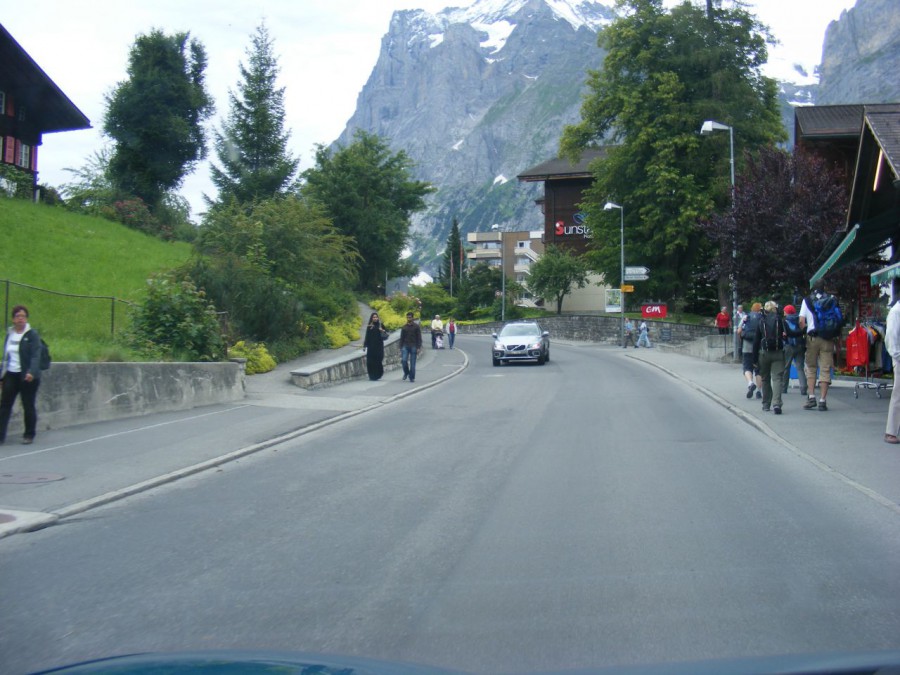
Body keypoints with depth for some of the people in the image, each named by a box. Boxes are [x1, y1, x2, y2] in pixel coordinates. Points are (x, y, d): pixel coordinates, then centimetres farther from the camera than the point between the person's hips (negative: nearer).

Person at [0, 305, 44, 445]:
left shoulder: (32, 334, -5)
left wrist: (31, 372, -27)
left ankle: (29, 435, 17)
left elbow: (35, 355, -14)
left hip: (27, 376, -4)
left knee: (28, 406, 4)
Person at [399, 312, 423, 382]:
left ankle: (412, 377, 7)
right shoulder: (404, 327, 9)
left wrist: (419, 347, -9)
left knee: (412, 363, -2)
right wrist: (400, 348, 8)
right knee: (404, 360, -13)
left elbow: (419, 338, -1)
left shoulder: (416, 326, 1)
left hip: (413, 347, -2)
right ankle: (406, 373, 12)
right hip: (405, 346, 2)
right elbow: (401, 338, 13)